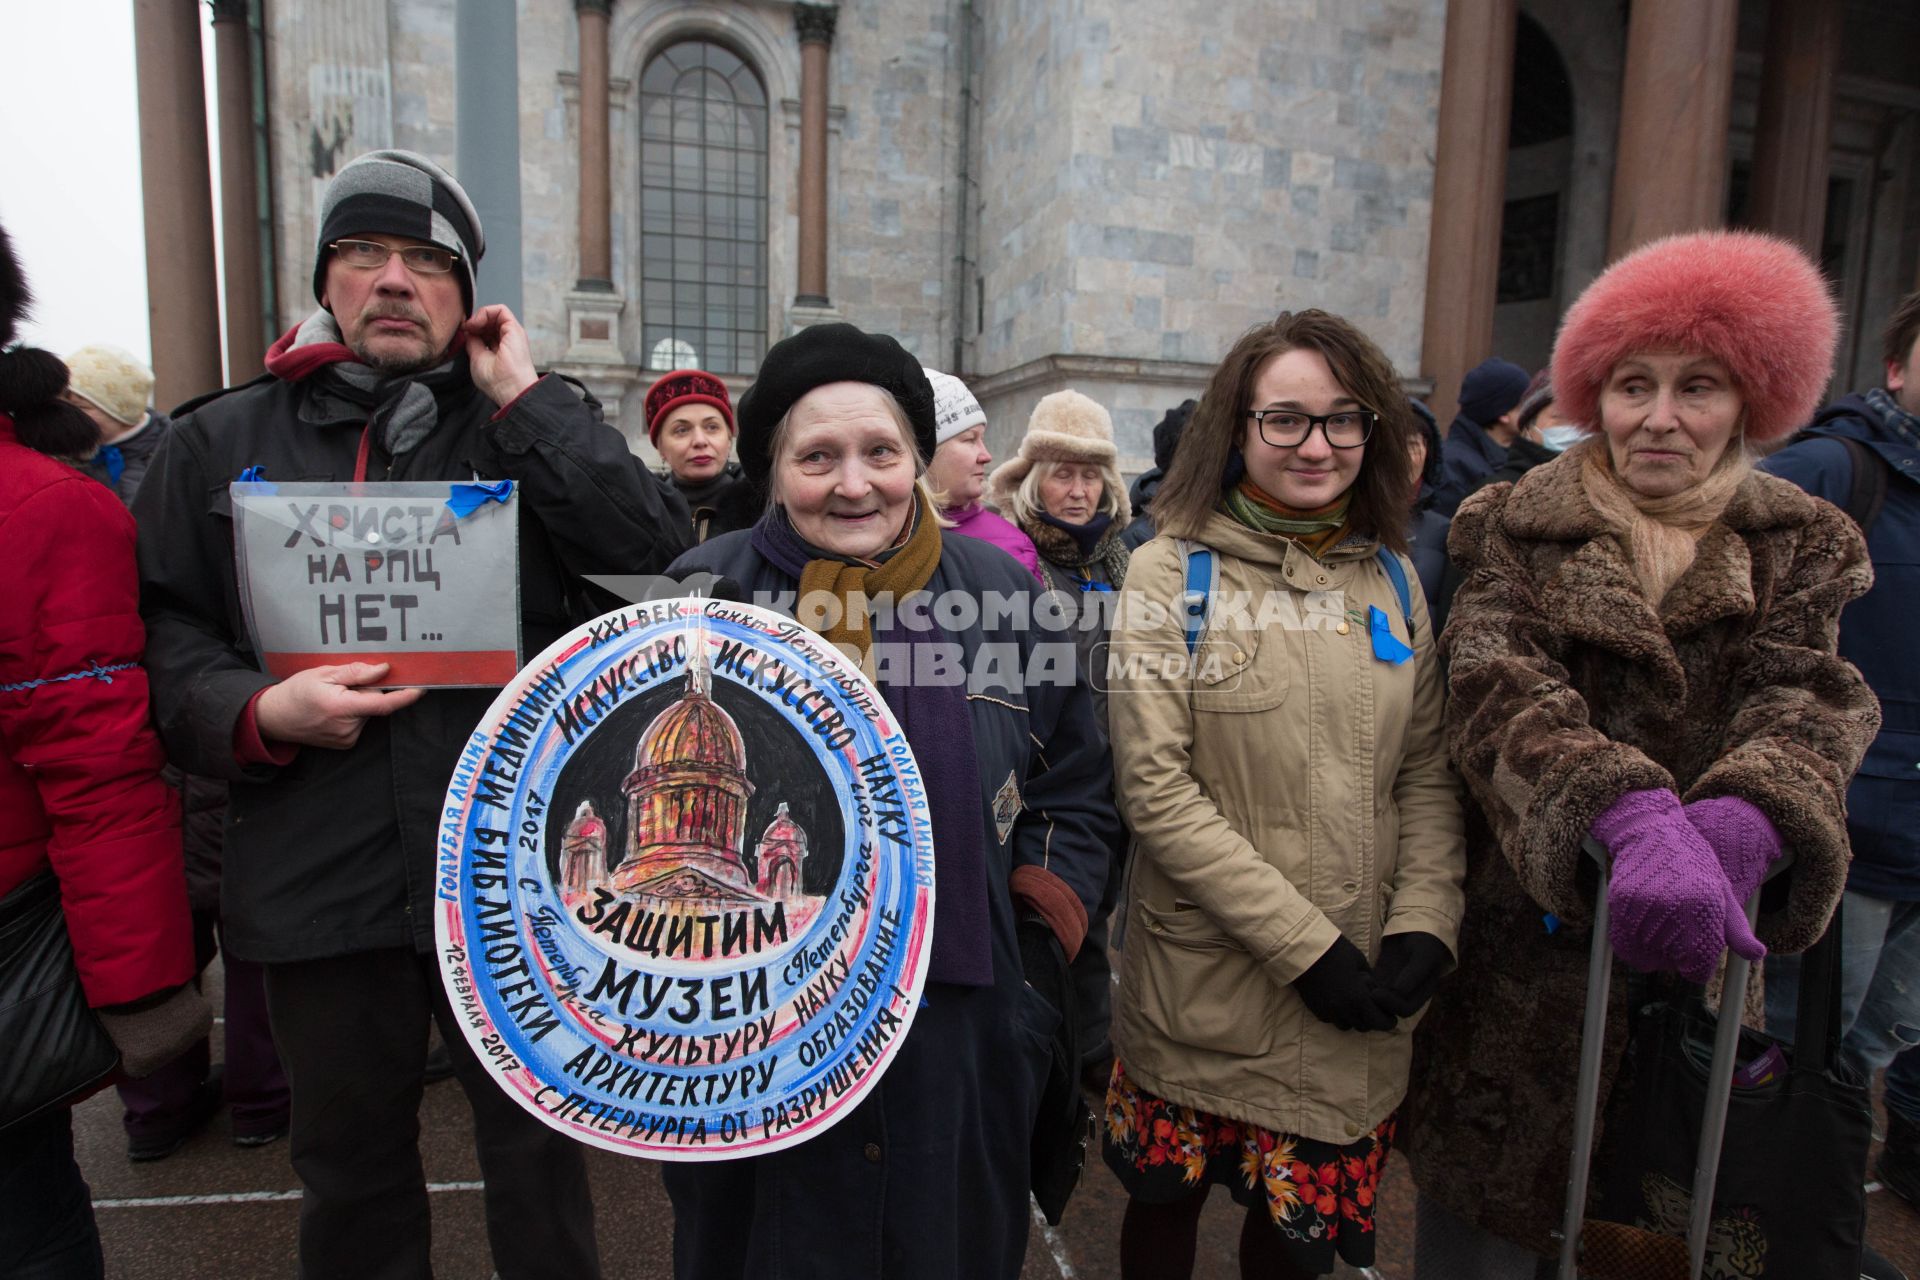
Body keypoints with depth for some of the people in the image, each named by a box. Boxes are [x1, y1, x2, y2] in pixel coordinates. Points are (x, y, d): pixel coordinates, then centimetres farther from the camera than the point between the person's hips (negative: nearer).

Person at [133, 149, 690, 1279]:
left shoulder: (530, 427, 2)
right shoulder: (223, 440, 7)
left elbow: (660, 547, -15)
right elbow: (166, 634, 6)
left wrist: (524, 396, -13)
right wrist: (258, 715, -13)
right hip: (321, 879, 2)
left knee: (539, 1158, 16)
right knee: (353, 1172, 22)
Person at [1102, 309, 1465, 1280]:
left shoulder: (1391, 578, 5)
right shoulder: (1172, 572, -9)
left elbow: (1427, 773, 7)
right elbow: (1155, 790, -14)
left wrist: (1423, 925, -8)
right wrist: (1306, 944, -16)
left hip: (1362, 998, 4)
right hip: (1204, 982, -3)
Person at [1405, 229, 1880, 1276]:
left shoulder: (1799, 549, 8)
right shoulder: (1518, 532, 1)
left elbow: (1807, 698, -10)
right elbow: (1498, 684, -17)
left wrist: (1741, 819, -33)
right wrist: (1635, 816, -35)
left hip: (1702, 959, 2)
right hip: (1523, 946, -2)